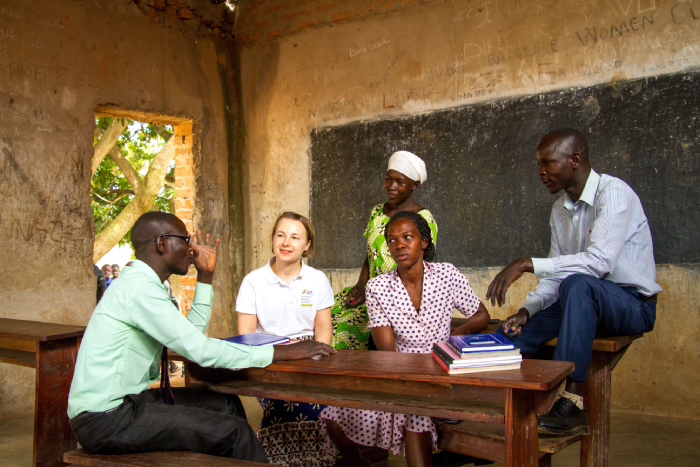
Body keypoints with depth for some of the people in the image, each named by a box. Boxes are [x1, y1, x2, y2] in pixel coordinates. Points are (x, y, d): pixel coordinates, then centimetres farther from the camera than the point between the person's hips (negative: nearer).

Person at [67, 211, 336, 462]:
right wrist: (281, 353, -20)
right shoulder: (139, 288, -20)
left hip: (126, 400, 10)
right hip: (104, 419, -10)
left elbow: (193, 332, 17)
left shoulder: (140, 283, 10)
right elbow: (200, 350, -24)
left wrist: (205, 276, 11)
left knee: (226, 405, 7)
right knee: (233, 432, -15)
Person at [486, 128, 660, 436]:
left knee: (577, 284, -38)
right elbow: (556, 274, 11)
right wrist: (526, 311, -6)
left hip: (633, 304, -8)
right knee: (509, 333, -6)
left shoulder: (613, 192, -17)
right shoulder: (561, 209, 9)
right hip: (586, 305, 8)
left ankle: (571, 403, -36)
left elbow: (600, 261, -32)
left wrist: (527, 264, -34)